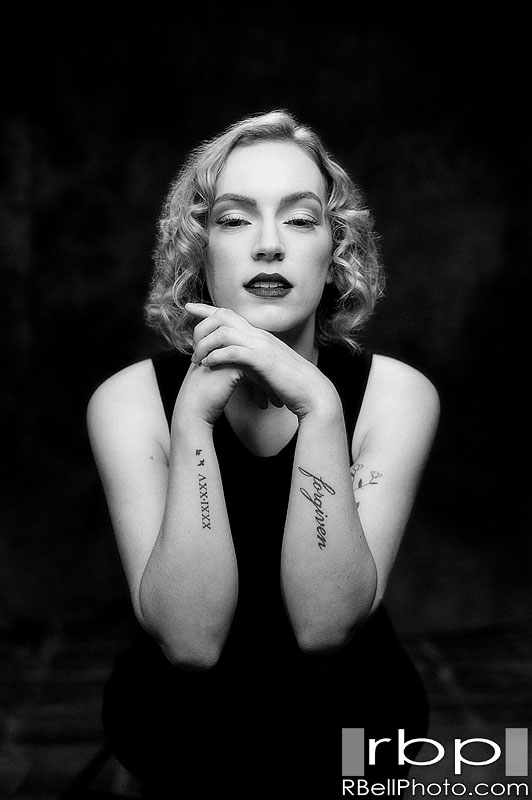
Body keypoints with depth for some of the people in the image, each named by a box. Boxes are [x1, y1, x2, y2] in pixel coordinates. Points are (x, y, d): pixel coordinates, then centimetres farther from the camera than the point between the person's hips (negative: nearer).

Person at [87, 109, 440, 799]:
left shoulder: (396, 394, -10)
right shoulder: (129, 400, -11)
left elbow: (326, 625, -20)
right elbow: (189, 640, -20)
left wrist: (318, 409, -29)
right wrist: (195, 417, -28)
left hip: (350, 728, 1)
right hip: (181, 734, -1)